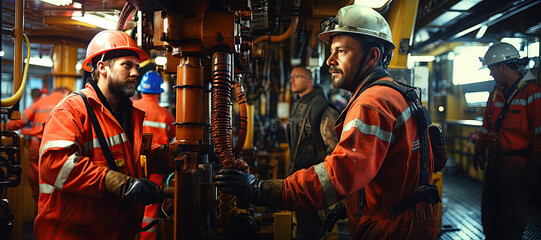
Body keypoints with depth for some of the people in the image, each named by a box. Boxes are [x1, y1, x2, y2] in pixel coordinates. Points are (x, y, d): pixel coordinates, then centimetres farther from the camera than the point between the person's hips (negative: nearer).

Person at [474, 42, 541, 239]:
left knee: (511, 218, 0)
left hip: (515, 163, -7)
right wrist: (479, 151, 17)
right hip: (494, 161, 8)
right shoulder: (497, 93, 14)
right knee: (489, 212, 14)